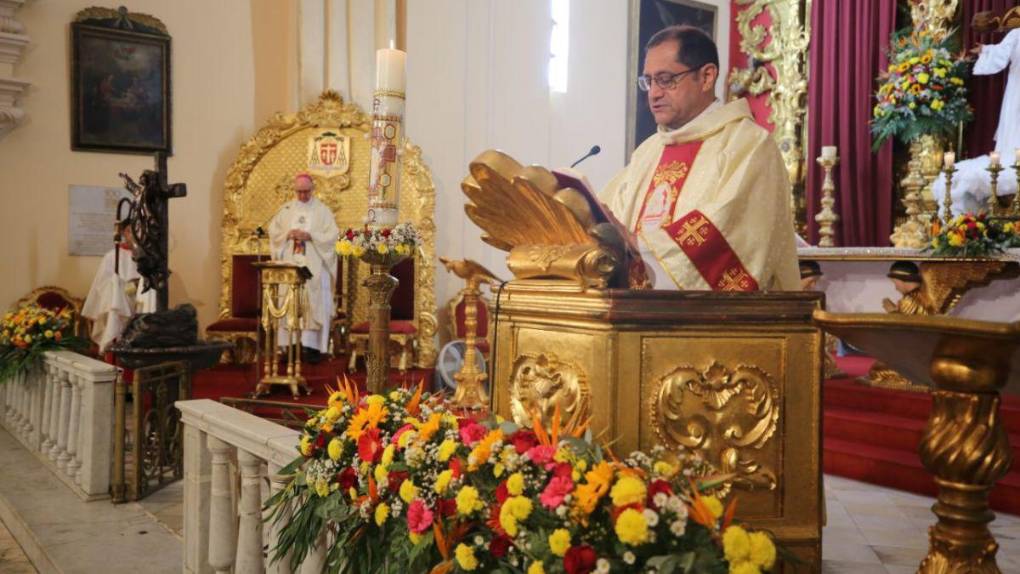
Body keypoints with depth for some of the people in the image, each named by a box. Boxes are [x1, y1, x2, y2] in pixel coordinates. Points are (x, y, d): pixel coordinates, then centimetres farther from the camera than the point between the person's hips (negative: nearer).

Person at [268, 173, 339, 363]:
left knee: (313, 303, -7)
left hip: (314, 266, -2)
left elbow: (332, 234, -3)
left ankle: (310, 346, -8)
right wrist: (288, 234, -10)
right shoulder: (286, 209, 13)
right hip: (289, 264, 3)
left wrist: (309, 236, -15)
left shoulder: (322, 210, 5)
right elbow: (273, 231, 10)